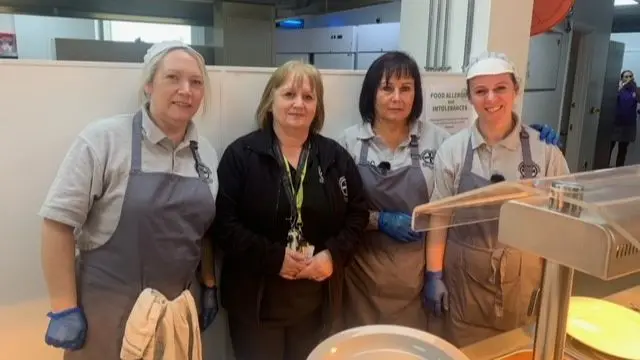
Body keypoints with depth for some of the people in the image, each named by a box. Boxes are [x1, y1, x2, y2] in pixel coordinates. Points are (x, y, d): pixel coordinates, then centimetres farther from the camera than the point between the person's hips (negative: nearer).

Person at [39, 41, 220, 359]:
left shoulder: (206, 153, 3)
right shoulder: (103, 139, -13)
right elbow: (59, 220, -13)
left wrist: (209, 286, 12)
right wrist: (65, 309, -13)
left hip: (175, 307, 5)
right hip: (106, 308, -4)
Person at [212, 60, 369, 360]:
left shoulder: (336, 157, 4)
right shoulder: (241, 154, -7)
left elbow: (358, 213, 6)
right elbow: (224, 223, -12)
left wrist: (334, 254, -10)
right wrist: (274, 257, -20)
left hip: (316, 300, 4)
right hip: (256, 299, -3)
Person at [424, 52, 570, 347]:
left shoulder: (544, 148, -7)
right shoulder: (453, 149, -6)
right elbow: (440, 216, -1)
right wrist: (434, 275, -2)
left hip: (524, 275, 0)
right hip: (465, 275, 0)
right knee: (465, 352, 13)